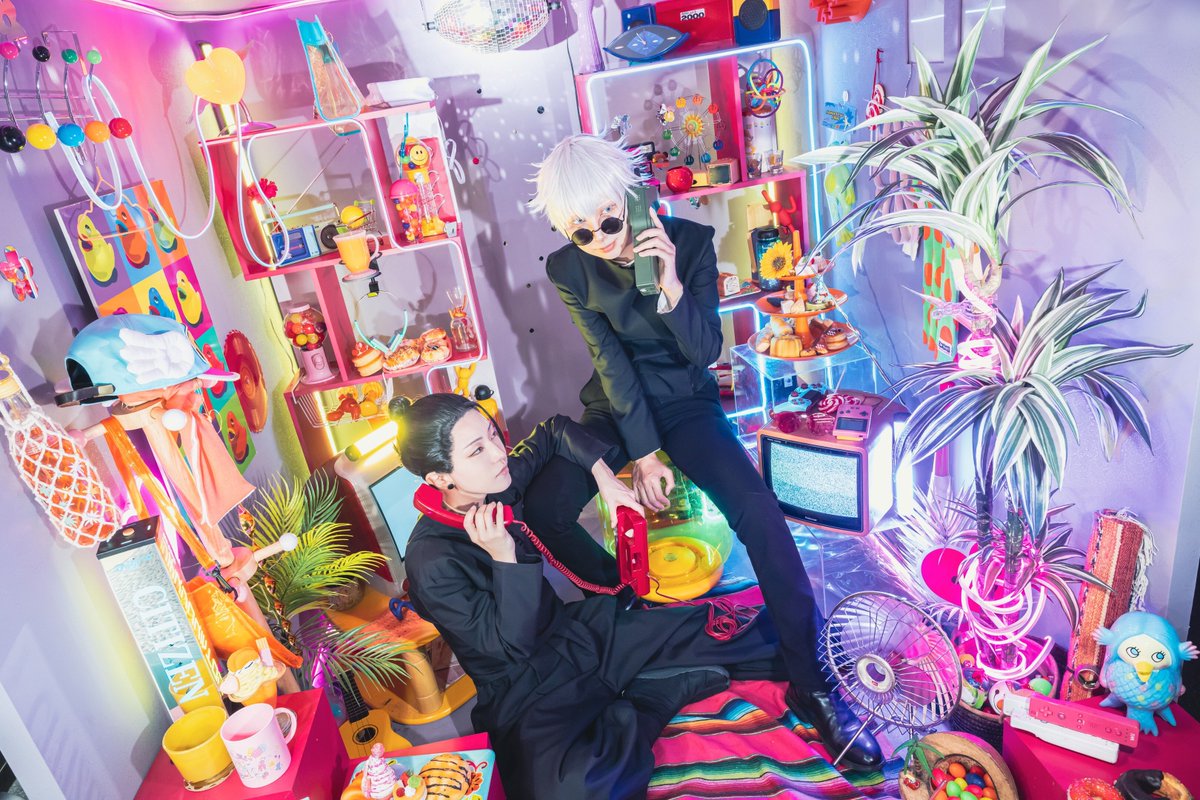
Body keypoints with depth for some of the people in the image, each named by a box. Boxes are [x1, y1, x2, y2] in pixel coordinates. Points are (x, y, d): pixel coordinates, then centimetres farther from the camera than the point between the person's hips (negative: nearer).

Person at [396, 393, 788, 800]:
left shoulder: (495, 482, -6)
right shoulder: (431, 563, -23)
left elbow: (555, 430, 10)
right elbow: (512, 644, -21)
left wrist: (604, 476, -3)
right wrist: (503, 557, -32)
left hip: (578, 630, 5)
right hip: (529, 692, -4)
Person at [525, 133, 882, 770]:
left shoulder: (689, 240, -12)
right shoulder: (568, 269, -7)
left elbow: (706, 351, -14)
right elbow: (610, 360, -12)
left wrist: (671, 282, -30)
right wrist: (643, 452, -16)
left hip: (685, 401, -1)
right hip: (615, 407, 2)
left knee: (758, 511, -26)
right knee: (542, 508, -23)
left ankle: (812, 683, -11)